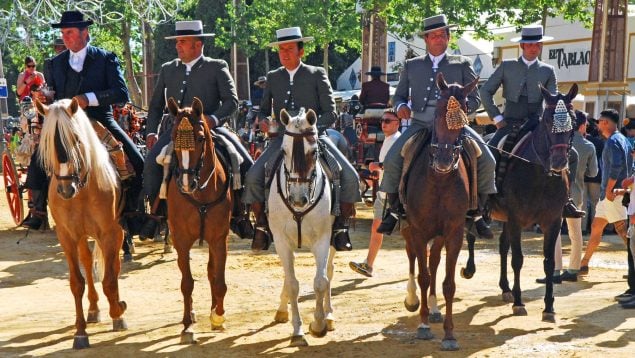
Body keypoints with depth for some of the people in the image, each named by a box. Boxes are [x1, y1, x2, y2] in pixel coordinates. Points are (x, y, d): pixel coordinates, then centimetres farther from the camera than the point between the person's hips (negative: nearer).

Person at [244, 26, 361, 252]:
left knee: (350, 176, -19)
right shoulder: (273, 77, 13)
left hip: (314, 136, -1)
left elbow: (331, 113, 0)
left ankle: (340, 227, -1)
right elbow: (263, 110, 20)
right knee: (253, 176, -21)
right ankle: (261, 226, -3)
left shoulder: (317, 75, 5)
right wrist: (264, 121, -5)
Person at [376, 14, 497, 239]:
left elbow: (475, 98, 10)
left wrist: (463, 106, -13)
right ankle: (394, 209, -1)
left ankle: (476, 212, -1)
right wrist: (400, 106, -4)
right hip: (420, 125, 1)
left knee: (487, 160, -18)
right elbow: (398, 95, 21)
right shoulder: (411, 66, 16)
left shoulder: (462, 64, 12)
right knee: (392, 159, -21)